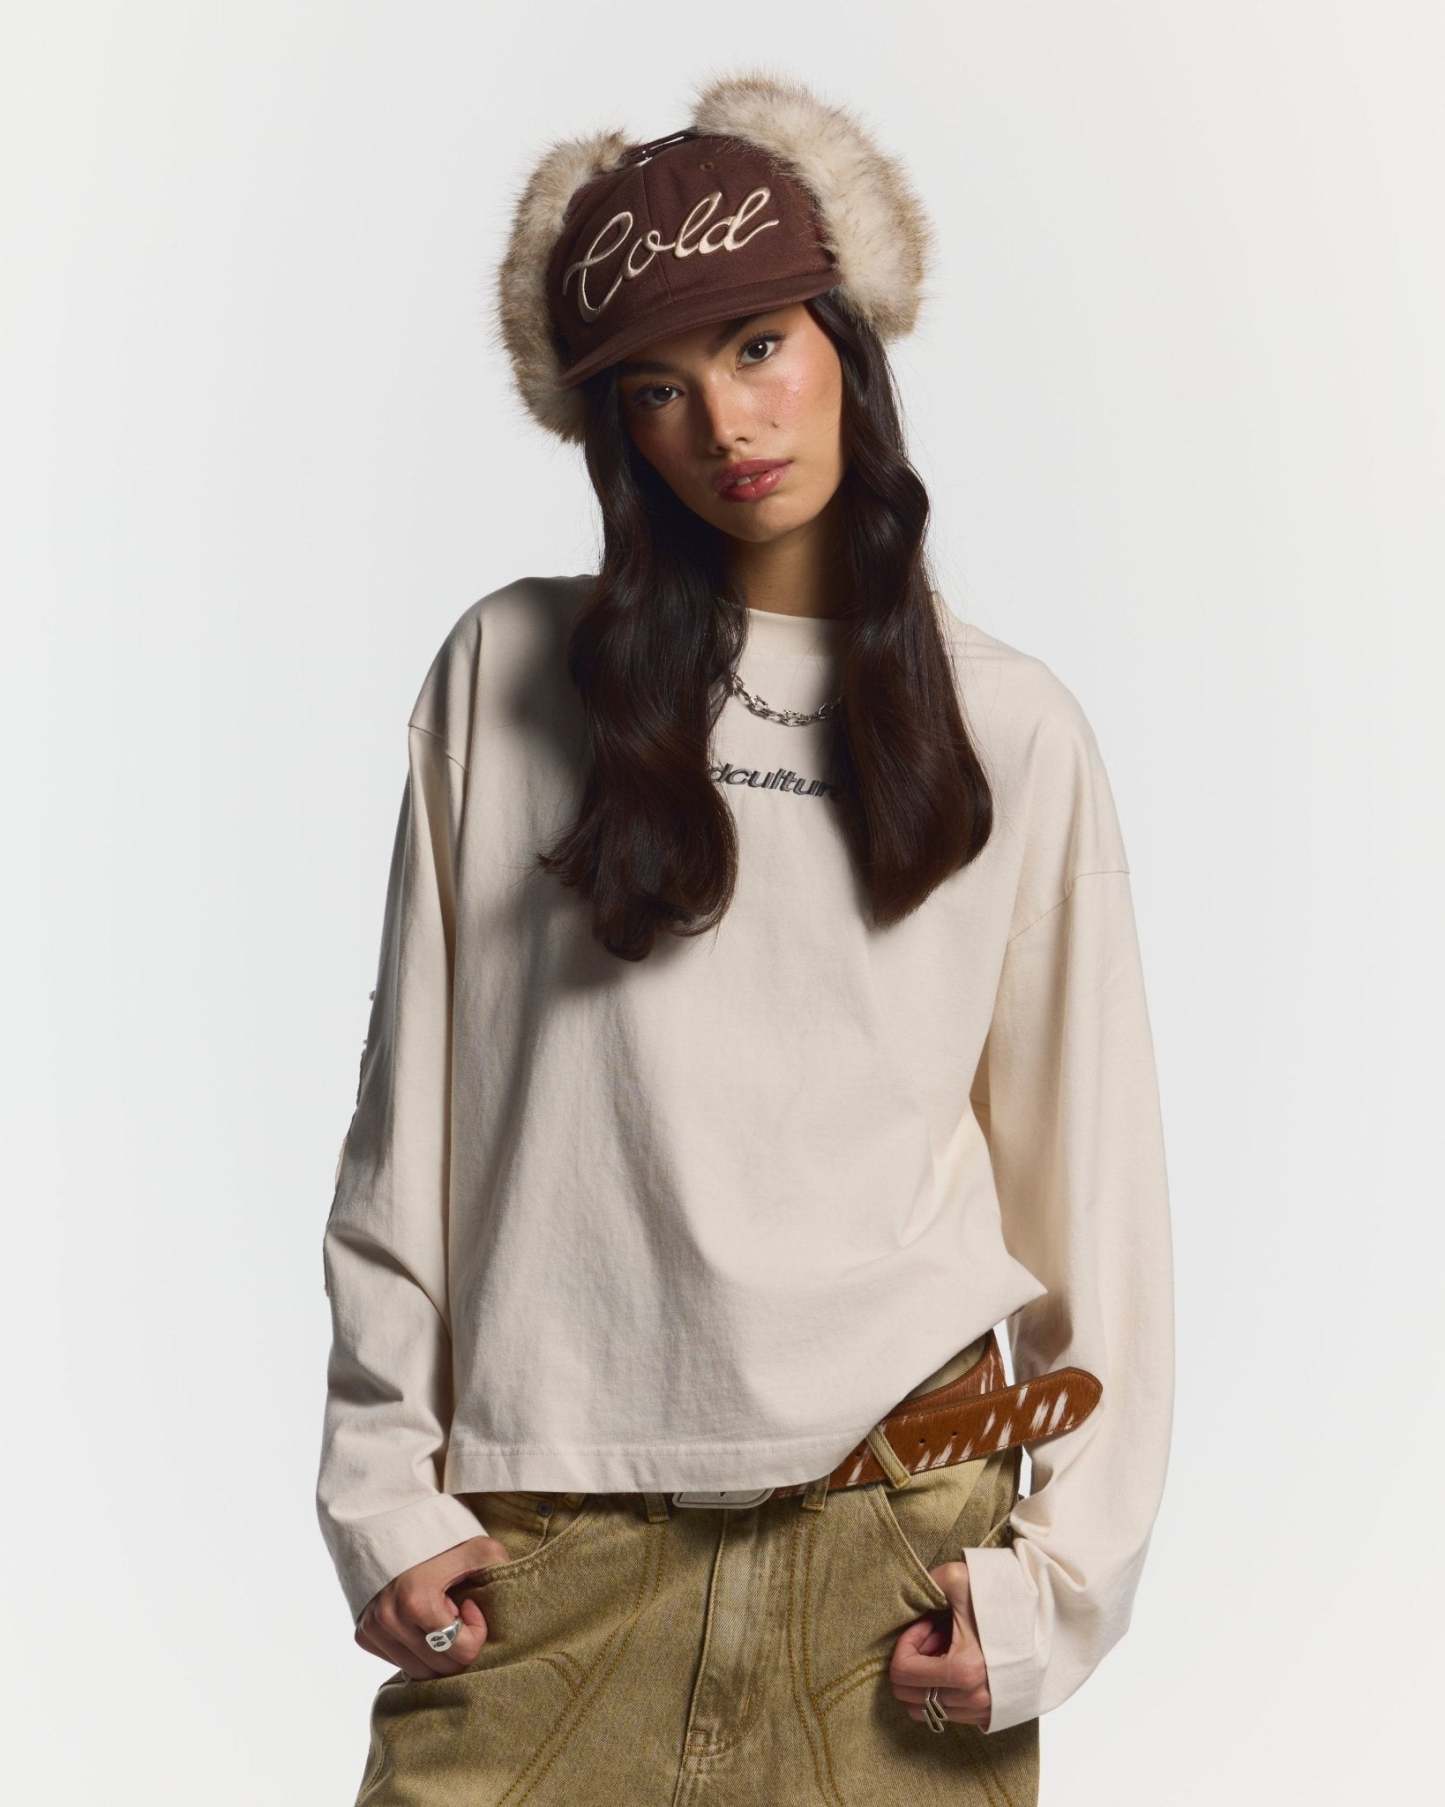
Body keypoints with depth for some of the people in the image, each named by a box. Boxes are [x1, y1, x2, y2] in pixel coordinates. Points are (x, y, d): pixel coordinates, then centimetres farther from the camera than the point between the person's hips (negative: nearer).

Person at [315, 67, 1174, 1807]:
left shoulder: (1014, 731, 4)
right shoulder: (507, 676, 3)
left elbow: (1091, 1170, 5)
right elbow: (410, 1101, 5)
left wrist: (1060, 1570, 0)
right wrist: (383, 1485, 2)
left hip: (893, 1534, 0)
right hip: (550, 1542, 0)